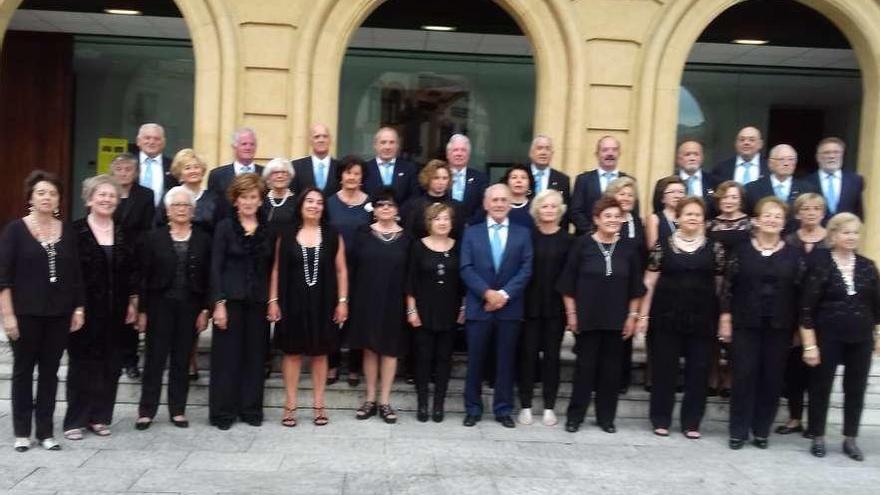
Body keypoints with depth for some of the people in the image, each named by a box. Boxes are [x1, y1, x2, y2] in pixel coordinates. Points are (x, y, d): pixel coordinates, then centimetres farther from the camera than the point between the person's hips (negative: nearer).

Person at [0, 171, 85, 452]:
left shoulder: (68, 231, 4)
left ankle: (45, 431, 17)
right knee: (23, 370, 8)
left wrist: (79, 308, 5)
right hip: (26, 313, -3)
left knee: (50, 371, 8)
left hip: (59, 314, 3)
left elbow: (76, 274, 8)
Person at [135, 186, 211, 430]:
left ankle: (177, 410, 16)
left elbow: (208, 278, 3)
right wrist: (142, 310, -3)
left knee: (182, 361, 7)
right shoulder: (154, 238, 2)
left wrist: (205, 310, -2)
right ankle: (146, 411, 10)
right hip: (160, 306, -1)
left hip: (190, 307, 1)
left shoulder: (203, 240, 4)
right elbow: (144, 276, 1)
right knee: (155, 359, 2)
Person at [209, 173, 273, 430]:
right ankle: (223, 411, 10)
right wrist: (219, 303, -13)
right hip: (231, 299, -3)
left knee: (255, 356, 7)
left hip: (258, 301, 3)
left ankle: (251, 409, 17)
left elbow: (270, 268, 10)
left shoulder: (267, 230, 8)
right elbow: (216, 267, -5)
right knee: (227, 355, 1)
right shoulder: (225, 227, -1)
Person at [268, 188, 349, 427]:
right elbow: (277, 270, 4)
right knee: (292, 352, 6)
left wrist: (342, 301, -3)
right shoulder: (286, 235, 1)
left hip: (322, 303, 0)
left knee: (320, 353, 8)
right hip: (292, 302, 0)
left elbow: (341, 271, 3)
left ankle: (319, 405, 18)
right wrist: (273, 301, -2)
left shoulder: (333, 236, 2)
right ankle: (290, 405, 15)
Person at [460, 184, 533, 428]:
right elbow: (466, 269, -2)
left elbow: (526, 270, -2)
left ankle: (503, 410, 17)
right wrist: (487, 293, -15)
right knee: (475, 361, 5)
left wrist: (504, 294, -14)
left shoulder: (523, 233, 8)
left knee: (506, 361, 7)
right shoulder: (471, 232, 7)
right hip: (478, 306, 0)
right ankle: (473, 409, 17)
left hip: (510, 307, 0)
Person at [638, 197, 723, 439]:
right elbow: (650, 282, 2)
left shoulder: (714, 248, 5)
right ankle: (661, 420, 16)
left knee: (698, 371, 5)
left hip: (702, 319, 1)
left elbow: (721, 284, 7)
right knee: (664, 369, 4)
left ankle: (691, 422, 18)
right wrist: (644, 314, -2)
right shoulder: (663, 246, 1)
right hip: (666, 317, -1)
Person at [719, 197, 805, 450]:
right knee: (744, 376, -1)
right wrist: (725, 319, -5)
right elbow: (727, 287, 0)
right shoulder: (741, 250, 0)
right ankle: (739, 431, 9)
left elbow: (801, 292, 4)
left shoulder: (794, 254, 3)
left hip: (779, 326, 1)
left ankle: (761, 430, 18)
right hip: (745, 324, -1)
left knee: (772, 378, 5)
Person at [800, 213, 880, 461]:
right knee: (821, 387, 5)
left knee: (856, 389, 10)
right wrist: (809, 344, -14)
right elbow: (807, 307, -11)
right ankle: (818, 438, 18)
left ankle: (850, 439, 23)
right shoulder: (820, 264, -9)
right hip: (828, 338, -4)